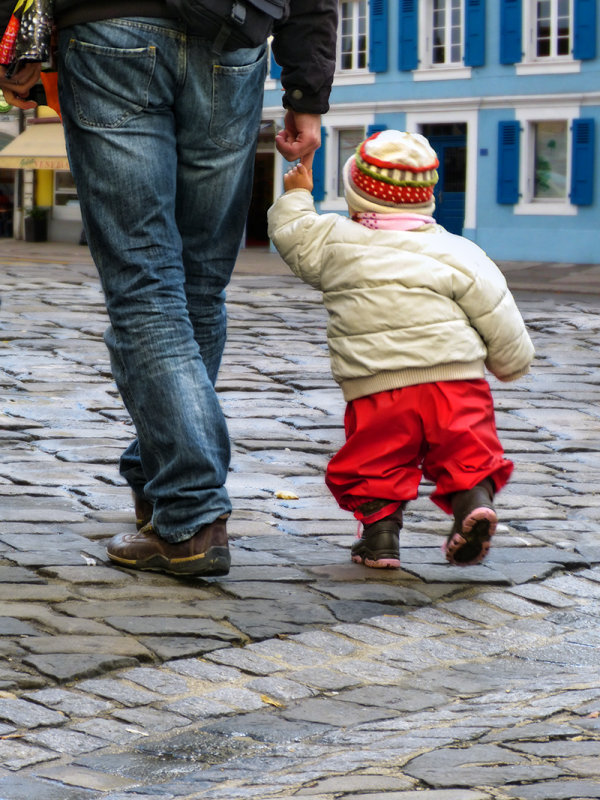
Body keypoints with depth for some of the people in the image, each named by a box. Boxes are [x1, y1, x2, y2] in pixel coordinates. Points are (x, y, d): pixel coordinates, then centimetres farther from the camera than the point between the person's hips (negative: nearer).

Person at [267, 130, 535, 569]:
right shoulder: (456, 252, 7)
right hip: (458, 380, 1)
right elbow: (497, 314, 6)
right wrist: (512, 362, 21)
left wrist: (296, 196, 42)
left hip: (376, 391, 0)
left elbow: (291, 235, 24)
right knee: (469, 456, 9)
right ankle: (474, 499, -17)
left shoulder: (334, 241, 8)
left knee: (367, 467, 12)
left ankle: (380, 522, -6)